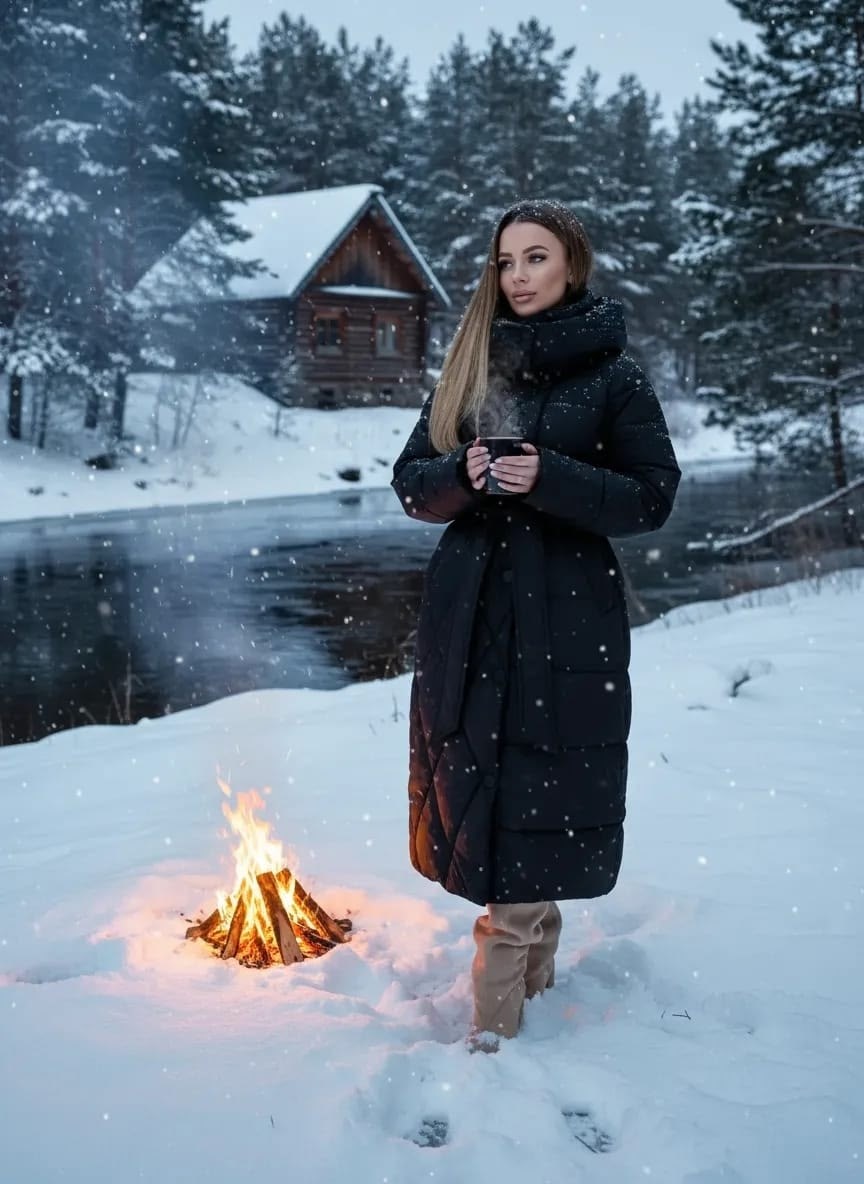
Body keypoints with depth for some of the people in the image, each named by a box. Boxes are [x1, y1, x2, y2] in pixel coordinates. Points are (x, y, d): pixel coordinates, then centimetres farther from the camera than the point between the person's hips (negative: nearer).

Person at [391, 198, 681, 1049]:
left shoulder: (613, 376, -2)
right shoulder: (472, 366, 10)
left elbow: (652, 497, -5)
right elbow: (411, 479, 10)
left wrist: (549, 478, -19)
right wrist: (462, 473, -12)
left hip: (565, 613, -4)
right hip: (469, 605, 4)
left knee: (529, 795, -3)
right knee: (476, 782, 8)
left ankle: (497, 1012, 6)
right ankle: (535, 957, 28)